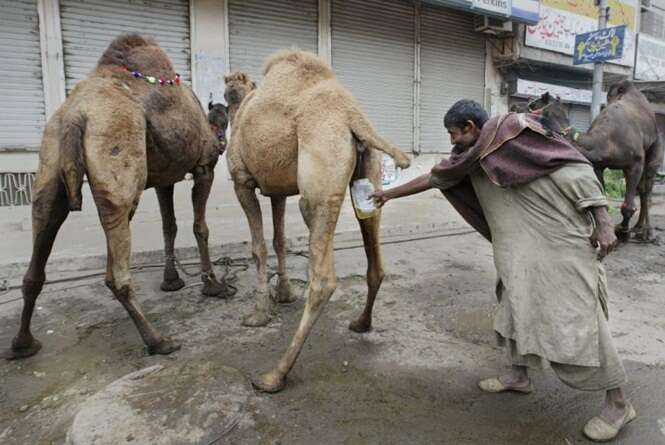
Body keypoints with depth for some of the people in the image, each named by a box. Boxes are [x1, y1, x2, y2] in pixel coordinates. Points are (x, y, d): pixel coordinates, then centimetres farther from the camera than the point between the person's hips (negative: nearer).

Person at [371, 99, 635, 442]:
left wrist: (602, 220, -16)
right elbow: (433, 177, 19)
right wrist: (389, 194, 27)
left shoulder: (518, 133, -15)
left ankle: (618, 404, 13)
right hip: (522, 247, 8)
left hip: (561, 240, -8)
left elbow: (575, 167, -14)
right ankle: (518, 375, 34)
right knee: (517, 305, 15)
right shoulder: (471, 158, 8)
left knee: (577, 321, -4)